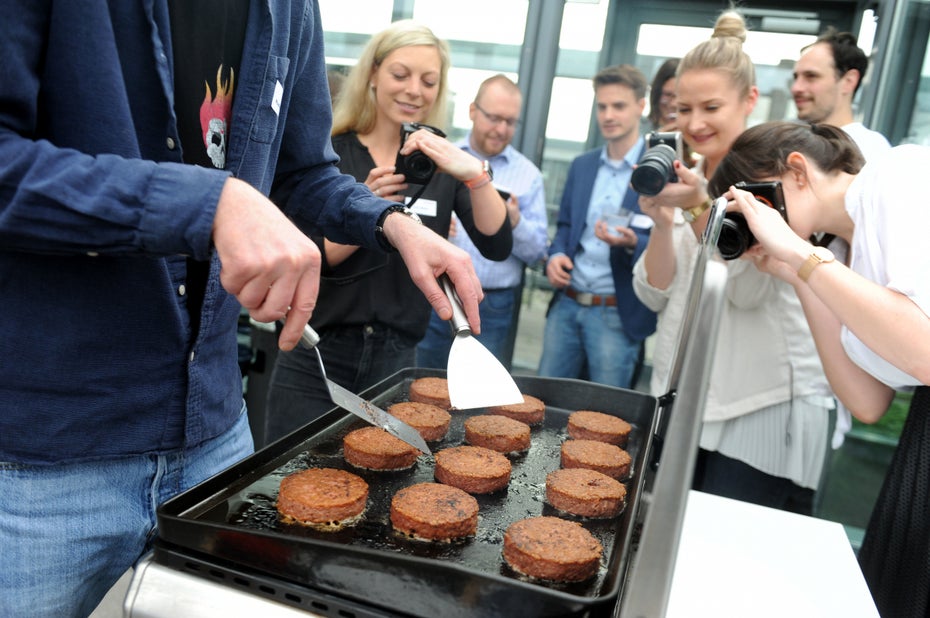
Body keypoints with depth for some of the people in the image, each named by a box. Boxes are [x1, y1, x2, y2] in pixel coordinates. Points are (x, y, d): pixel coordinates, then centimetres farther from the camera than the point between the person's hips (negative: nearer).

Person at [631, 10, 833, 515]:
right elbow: (654, 295, 0)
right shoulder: (684, 175, 7)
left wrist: (700, 206, -27)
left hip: (762, 410, -5)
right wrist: (662, 222, -16)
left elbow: (750, 289, -19)